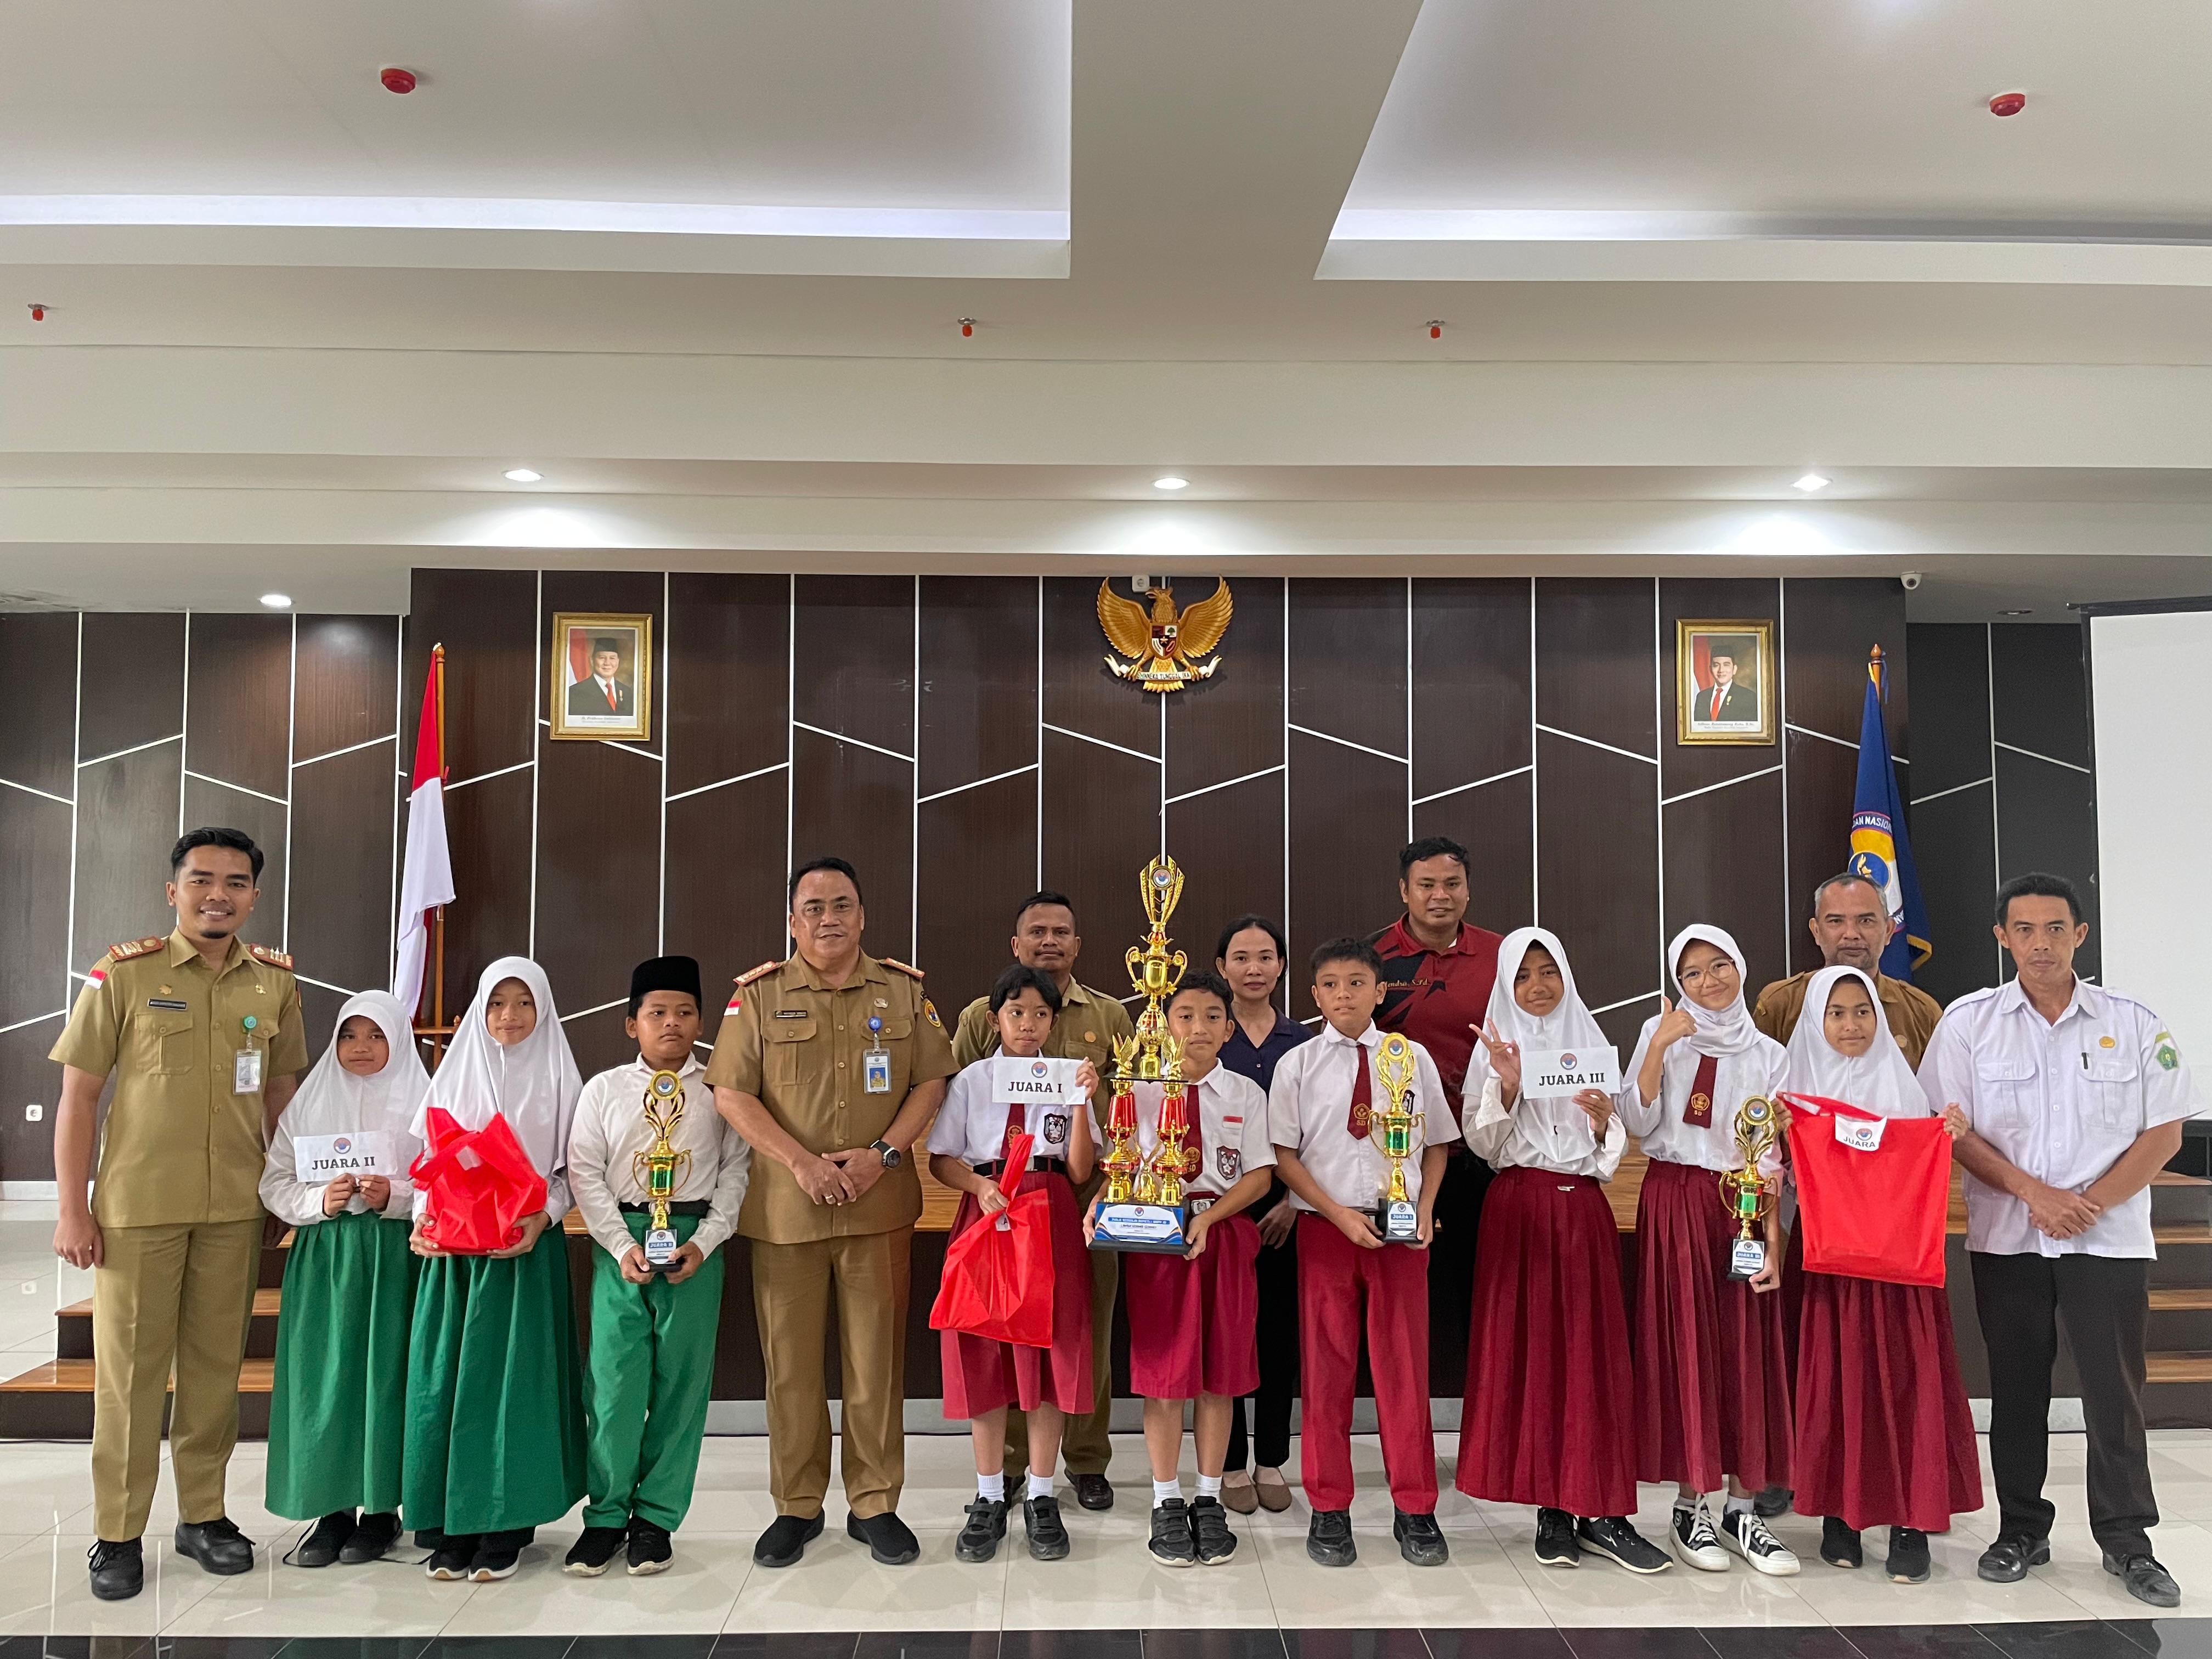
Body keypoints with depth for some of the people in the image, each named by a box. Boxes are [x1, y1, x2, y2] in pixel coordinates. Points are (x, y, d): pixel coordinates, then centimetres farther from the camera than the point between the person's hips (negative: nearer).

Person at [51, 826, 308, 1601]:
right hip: (136, 1207, -3)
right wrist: (72, 1210, -6)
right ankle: (117, 1534, 18)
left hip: (236, 1209, 3)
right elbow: (77, 1095, -3)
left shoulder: (275, 982, 4)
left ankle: (203, 1514, 26)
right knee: (129, 1370, 5)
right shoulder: (124, 973, -5)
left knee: (217, 1364, 11)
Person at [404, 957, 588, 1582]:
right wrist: (423, 1218, -5)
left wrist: (541, 1219, -14)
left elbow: (571, 1169, 2)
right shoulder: (455, 1074, 11)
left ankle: (505, 1526, 4)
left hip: (527, 1247, -3)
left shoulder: (558, 1080, 4)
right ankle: (449, 1528, 10)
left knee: (512, 1376, -4)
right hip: (451, 1248, 3)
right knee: (446, 1377, 1)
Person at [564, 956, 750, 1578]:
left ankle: (656, 1517, 14)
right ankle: (606, 1514, 14)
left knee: (682, 1380, 3)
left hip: (695, 1239, 0)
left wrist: (704, 1242, -8)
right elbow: (584, 1172, 3)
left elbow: (736, 1169, 3)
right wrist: (623, 1246, -8)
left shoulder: (719, 1090, 6)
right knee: (614, 1377, -1)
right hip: (621, 1238, 0)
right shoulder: (604, 1089, 7)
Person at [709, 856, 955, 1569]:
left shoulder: (904, 991, 7)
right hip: (784, 1208, 0)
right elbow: (731, 1094, -3)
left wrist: (883, 1153, -10)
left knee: (877, 1356, 5)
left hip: (881, 1205, 1)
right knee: (790, 1361, 6)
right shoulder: (759, 995, 3)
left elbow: (930, 1082, 4)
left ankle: (874, 1505, 18)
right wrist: (801, 1163, -13)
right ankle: (797, 1506, 19)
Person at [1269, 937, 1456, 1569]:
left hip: (1402, 1229, 1)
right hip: (1325, 1228, 0)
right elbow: (1284, 1155, -1)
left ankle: (1414, 1510, 19)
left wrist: (1425, 1209, -4)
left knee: (1405, 1368, 6)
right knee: (1325, 1369, 6)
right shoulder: (1297, 1066, 1)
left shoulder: (1412, 1058, 4)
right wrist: (1340, 1214, -11)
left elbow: (1436, 1143, 11)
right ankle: (1329, 1510, 19)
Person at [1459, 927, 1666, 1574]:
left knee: (1593, 1349, -2)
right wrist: (1507, 1087, -16)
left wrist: (1602, 1118, -9)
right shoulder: (1496, 1047, 5)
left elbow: (1610, 1151, 11)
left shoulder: (1591, 1044, 11)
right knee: (1528, 1347, -2)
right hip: (1519, 1209, -2)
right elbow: (1481, 1142, -2)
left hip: (1584, 1210, 2)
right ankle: (1551, 1508, 6)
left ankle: (1601, 1510, 2)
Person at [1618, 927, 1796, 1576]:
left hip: (1741, 1207, 2)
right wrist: (1658, 1048, -16)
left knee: (1747, 1352, 1)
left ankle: (1741, 1510, 11)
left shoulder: (1766, 1055, 8)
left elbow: (1770, 1156, 5)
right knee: (1684, 1346, -2)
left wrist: (1772, 1242, -4)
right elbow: (1638, 1124, -7)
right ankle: (1688, 1509, 7)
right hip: (1674, 1203, -2)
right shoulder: (1662, 1033, 3)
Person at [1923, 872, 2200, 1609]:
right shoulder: (1968, 1022, -1)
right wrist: (2035, 1194, -13)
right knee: (2016, 1389, 9)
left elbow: (2164, 1133, 0)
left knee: (2114, 1391, 3)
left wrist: (2092, 1202, -11)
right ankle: (2021, 1529, 22)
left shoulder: (2133, 1023, 1)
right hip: (2006, 1239, 1)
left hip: (2110, 1238, 0)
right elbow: (1953, 1130, -3)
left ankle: (2126, 1540, 17)